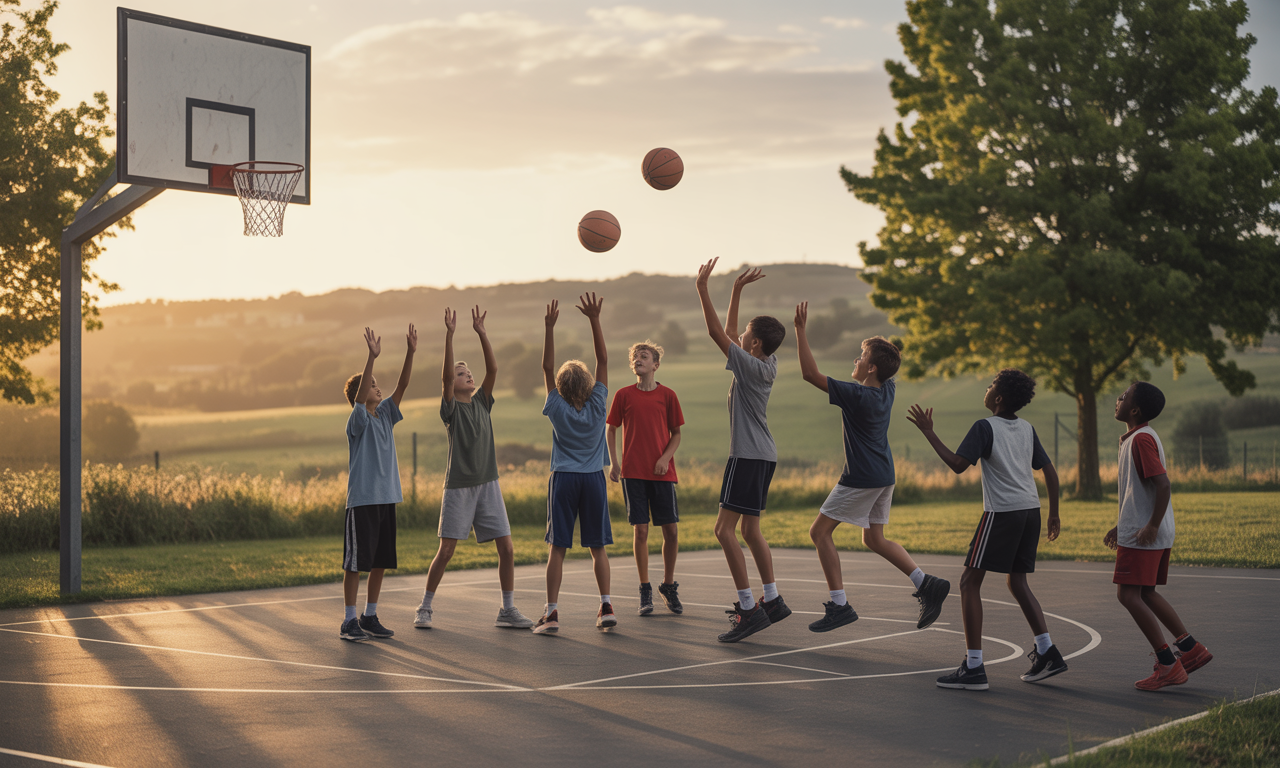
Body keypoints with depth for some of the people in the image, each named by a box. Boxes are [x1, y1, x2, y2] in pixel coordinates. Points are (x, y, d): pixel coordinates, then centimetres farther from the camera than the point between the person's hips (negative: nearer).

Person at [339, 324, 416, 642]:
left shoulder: (385, 414, 11)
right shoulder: (358, 420, -7)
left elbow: (402, 386, 4)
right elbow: (360, 395, -25)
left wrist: (411, 352, -7)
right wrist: (372, 357, -34)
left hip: (387, 498, 7)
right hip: (362, 500, -7)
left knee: (380, 562, 11)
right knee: (355, 562, -3)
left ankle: (370, 616, 20)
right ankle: (349, 620, 2)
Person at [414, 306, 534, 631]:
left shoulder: (482, 402, 11)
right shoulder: (451, 408, -1)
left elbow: (493, 369, 0)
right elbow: (446, 375, -17)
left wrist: (481, 332, -6)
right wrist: (449, 335, -24)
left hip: (488, 484, 4)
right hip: (458, 486, -4)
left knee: (506, 548, -1)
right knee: (446, 551, -3)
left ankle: (508, 610, 8)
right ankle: (425, 608, 12)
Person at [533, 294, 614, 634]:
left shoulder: (558, 409, -6)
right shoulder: (597, 405, -5)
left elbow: (547, 367, -6)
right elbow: (603, 360, -4)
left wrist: (550, 327, -10)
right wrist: (595, 319, -8)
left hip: (563, 480, -1)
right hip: (594, 479, 1)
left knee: (557, 548, -1)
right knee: (598, 547, 6)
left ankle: (551, 612, -5)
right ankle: (606, 606, -4)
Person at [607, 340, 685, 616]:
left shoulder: (667, 395, 4)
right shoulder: (624, 395, 4)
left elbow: (676, 433, 8)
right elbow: (610, 429, 11)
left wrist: (666, 458, -8)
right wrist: (613, 462, 2)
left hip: (662, 472, 0)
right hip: (633, 472, 0)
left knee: (670, 530, 0)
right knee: (640, 530, -2)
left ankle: (668, 586, 19)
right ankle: (645, 591, 8)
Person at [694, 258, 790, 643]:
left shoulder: (752, 366, -15)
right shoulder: (768, 364, 9)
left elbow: (717, 332, -15)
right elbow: (728, 333, 22)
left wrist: (702, 288, -13)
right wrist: (737, 290, 20)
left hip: (749, 456, -10)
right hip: (760, 455, 10)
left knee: (725, 529, -13)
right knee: (750, 529, 17)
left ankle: (749, 608, -17)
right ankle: (772, 601, 21)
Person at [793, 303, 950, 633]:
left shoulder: (856, 394, -20)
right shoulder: (888, 390, 3)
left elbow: (810, 373, -23)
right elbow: (887, 369, 29)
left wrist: (801, 329, -21)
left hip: (861, 478, -9)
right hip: (883, 476, 9)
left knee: (820, 532, 0)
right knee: (874, 539, 18)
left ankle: (839, 604, -3)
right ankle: (927, 584, 7)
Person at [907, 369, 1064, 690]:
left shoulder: (985, 427, -7)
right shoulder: (1028, 429, 14)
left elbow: (958, 465, -15)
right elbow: (1050, 472, 16)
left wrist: (928, 432, -8)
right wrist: (1054, 515, 23)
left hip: (1001, 512, -7)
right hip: (1030, 509, 7)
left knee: (970, 581, -1)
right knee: (1016, 582, 20)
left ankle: (974, 668, -6)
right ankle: (1047, 653, 13)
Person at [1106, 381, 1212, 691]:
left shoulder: (1142, 439, -15)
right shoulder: (1138, 438, 16)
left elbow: (1162, 484, -24)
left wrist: (1151, 526, -23)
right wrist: (1121, 526, 24)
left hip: (1142, 535, -10)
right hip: (1140, 530, 10)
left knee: (1128, 595, -8)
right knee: (1146, 594, 17)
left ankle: (1168, 664, -7)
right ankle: (1190, 648, 19)